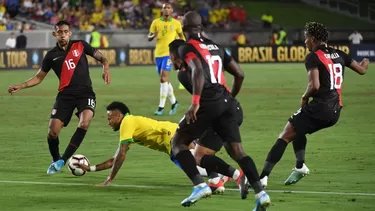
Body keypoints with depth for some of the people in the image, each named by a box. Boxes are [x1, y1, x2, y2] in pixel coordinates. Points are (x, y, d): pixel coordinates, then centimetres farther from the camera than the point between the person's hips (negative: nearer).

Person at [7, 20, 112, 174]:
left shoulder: (80, 46, 3)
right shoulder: (52, 55, 6)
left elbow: (101, 58, 10)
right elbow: (39, 77, 12)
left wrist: (106, 69, -12)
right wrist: (20, 86, -1)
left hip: (85, 93, -1)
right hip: (65, 95, 1)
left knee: (84, 123, -28)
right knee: (52, 131, -9)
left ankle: (63, 160, -19)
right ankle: (55, 161, 20)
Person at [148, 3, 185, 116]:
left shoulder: (176, 23, 1)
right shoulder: (156, 22, 4)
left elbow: (181, 36, 17)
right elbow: (149, 38, 6)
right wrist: (153, 36, -15)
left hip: (169, 53, -4)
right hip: (158, 53, 4)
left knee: (164, 78, -17)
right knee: (164, 80, 12)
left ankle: (161, 107, -16)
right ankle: (174, 102, 31)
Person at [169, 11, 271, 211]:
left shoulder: (187, 48, 0)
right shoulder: (216, 47, 21)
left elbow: (198, 71, -18)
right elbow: (239, 74, 25)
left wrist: (195, 102, -24)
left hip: (207, 103, -6)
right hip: (226, 102, 6)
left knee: (178, 142, 8)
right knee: (237, 150, 4)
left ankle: (200, 185, -9)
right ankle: (260, 193, -11)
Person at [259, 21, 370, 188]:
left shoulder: (313, 57, -8)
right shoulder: (338, 54, 12)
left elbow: (314, 86, -19)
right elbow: (361, 70, 24)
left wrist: (304, 97, 1)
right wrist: (365, 64, 47)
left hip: (319, 108, -8)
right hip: (335, 112, 8)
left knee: (284, 137, -5)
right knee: (297, 130, 29)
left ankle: (262, 177, -12)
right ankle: (300, 166, 17)